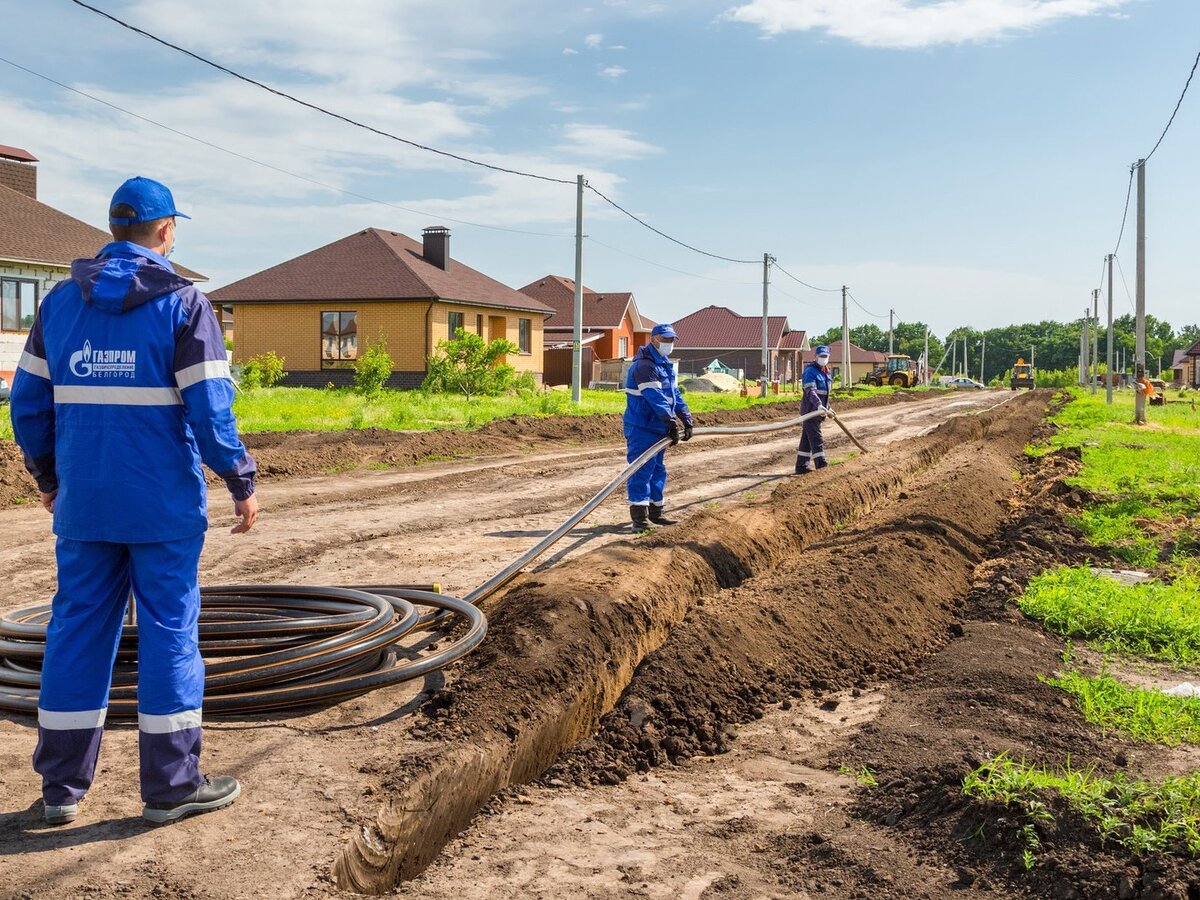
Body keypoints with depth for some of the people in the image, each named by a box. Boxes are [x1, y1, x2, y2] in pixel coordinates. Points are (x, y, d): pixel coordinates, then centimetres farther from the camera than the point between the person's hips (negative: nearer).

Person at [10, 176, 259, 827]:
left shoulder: (60, 302, 7)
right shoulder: (182, 303, -7)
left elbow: (29, 401, 10)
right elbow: (209, 408, -13)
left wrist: (47, 477, 21)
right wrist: (242, 483, -3)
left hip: (82, 504, 5)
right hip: (163, 505, -4)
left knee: (77, 631, 11)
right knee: (169, 631, 3)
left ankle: (62, 787, 18)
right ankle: (172, 786, 10)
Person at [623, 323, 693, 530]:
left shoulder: (665, 365, 16)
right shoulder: (644, 366, -17)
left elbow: (675, 394, 17)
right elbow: (656, 398, -25)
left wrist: (687, 419, 8)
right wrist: (672, 423, -29)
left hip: (658, 428, 10)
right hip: (641, 429, -10)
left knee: (658, 470, 15)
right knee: (641, 471, -9)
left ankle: (655, 512, 24)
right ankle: (639, 516, -8)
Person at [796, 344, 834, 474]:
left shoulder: (825, 372, 17)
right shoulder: (810, 371, -13)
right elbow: (810, 391, -26)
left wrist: (828, 407, 29)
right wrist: (818, 405, -39)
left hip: (818, 410, 9)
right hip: (810, 409, -9)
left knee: (807, 439, 11)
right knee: (817, 439, -12)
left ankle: (801, 467, 14)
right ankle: (821, 463, -14)